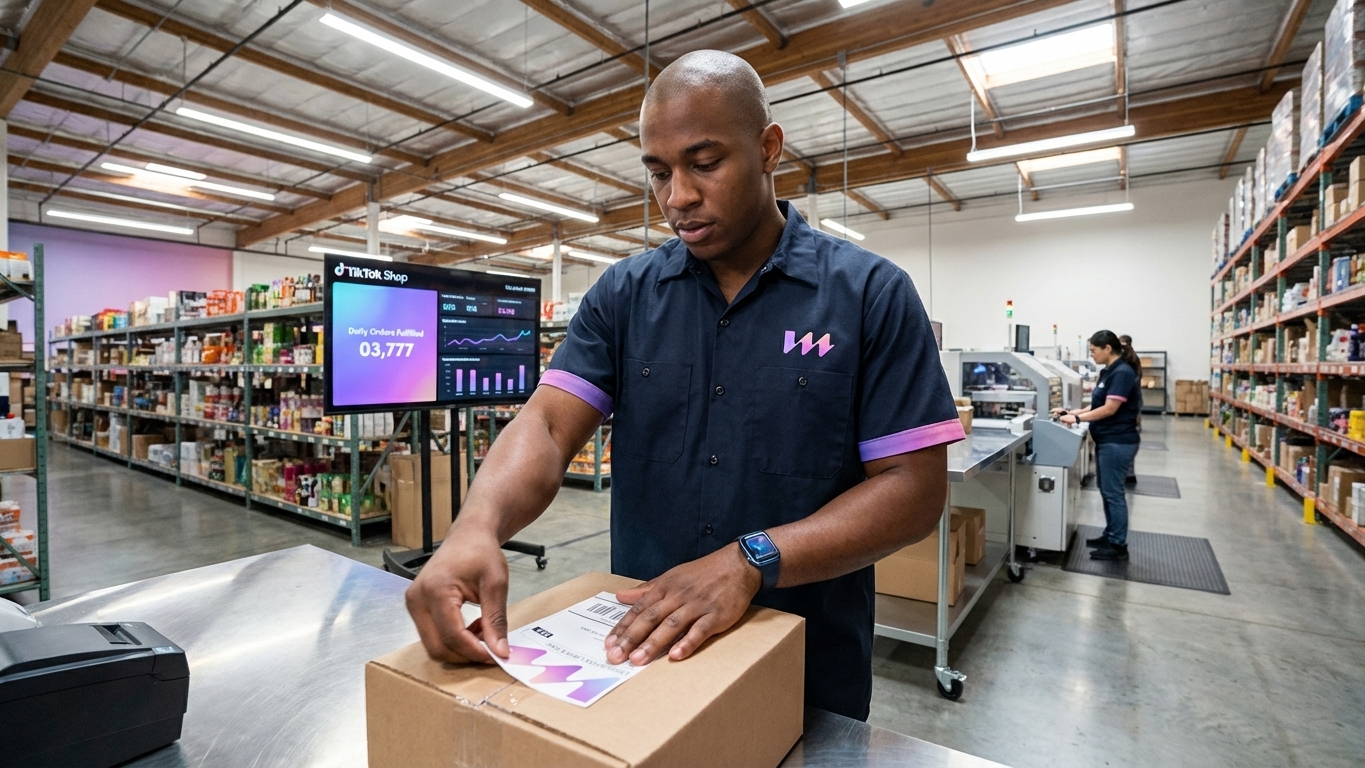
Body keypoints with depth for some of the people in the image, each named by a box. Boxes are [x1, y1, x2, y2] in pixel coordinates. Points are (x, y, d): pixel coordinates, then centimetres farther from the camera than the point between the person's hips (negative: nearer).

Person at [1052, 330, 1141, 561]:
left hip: (1118, 442, -10)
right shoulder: (1108, 372, 12)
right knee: (1106, 490, 16)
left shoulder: (1122, 373, -17)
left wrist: (1077, 418, -19)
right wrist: (1070, 412, 5)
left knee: (1113, 492, -2)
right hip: (1107, 440, 10)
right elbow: (1098, 406, 14)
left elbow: (1109, 409, -22)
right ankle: (1110, 535, 27)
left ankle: (1119, 546, 7)